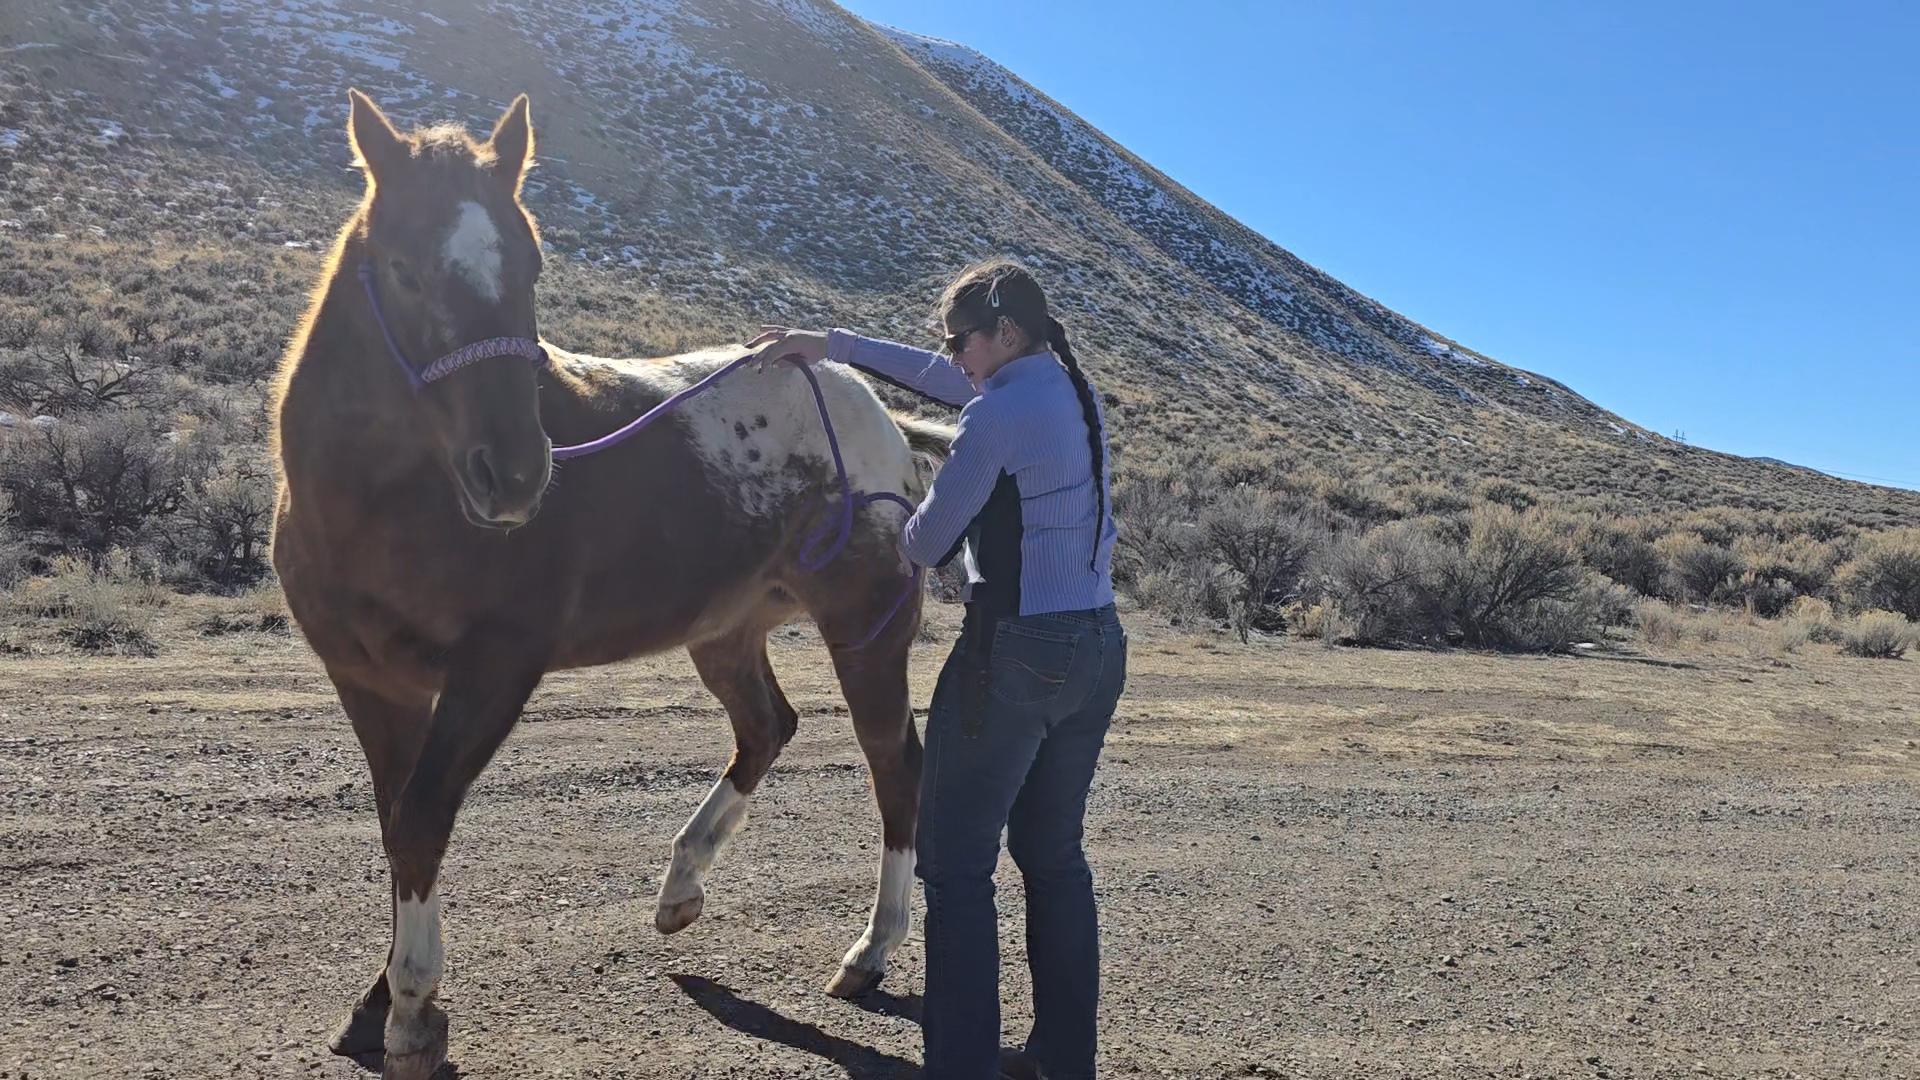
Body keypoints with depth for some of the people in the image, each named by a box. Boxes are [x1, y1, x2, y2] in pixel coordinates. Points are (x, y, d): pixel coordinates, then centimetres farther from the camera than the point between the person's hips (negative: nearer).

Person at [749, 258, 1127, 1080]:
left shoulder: (999, 414, -16)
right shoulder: (1075, 390, 10)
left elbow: (930, 540, -10)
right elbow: (940, 378, 22)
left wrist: (903, 541, 15)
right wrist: (832, 345, 26)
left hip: (1012, 656, -9)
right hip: (1097, 649, 9)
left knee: (956, 864, 3)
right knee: (1055, 856, 18)